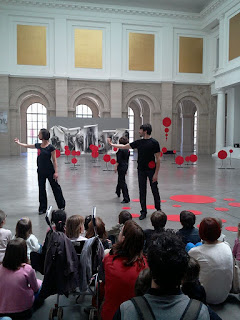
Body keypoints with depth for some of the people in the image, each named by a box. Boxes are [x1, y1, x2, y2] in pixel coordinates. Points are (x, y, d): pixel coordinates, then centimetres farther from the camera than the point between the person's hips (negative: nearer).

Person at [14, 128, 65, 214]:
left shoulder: (51, 147, -14)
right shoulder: (38, 145, 4)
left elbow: (54, 160, -12)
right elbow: (27, 146, 21)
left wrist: (56, 172, -15)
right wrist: (18, 143, 29)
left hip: (50, 171, -6)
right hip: (41, 171, 6)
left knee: (55, 187, 7)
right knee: (41, 189, 9)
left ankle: (61, 205, 23)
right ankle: (42, 208, 20)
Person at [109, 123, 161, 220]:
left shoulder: (154, 143, -9)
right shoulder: (139, 142, 7)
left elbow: (158, 159, -9)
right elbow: (124, 146, 14)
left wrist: (156, 173, -13)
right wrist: (112, 144, 16)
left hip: (151, 170, -4)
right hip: (141, 170, 5)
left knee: (155, 190, 5)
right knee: (142, 191, 7)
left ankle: (158, 209, 23)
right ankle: (143, 211, 17)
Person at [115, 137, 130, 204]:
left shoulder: (120, 150, -16)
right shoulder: (127, 150, 9)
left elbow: (118, 160, -19)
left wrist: (116, 167, -14)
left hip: (121, 167, -9)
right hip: (125, 166, 9)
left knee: (122, 182, -7)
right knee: (120, 180, 27)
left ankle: (126, 198, -8)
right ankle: (118, 192, 50)